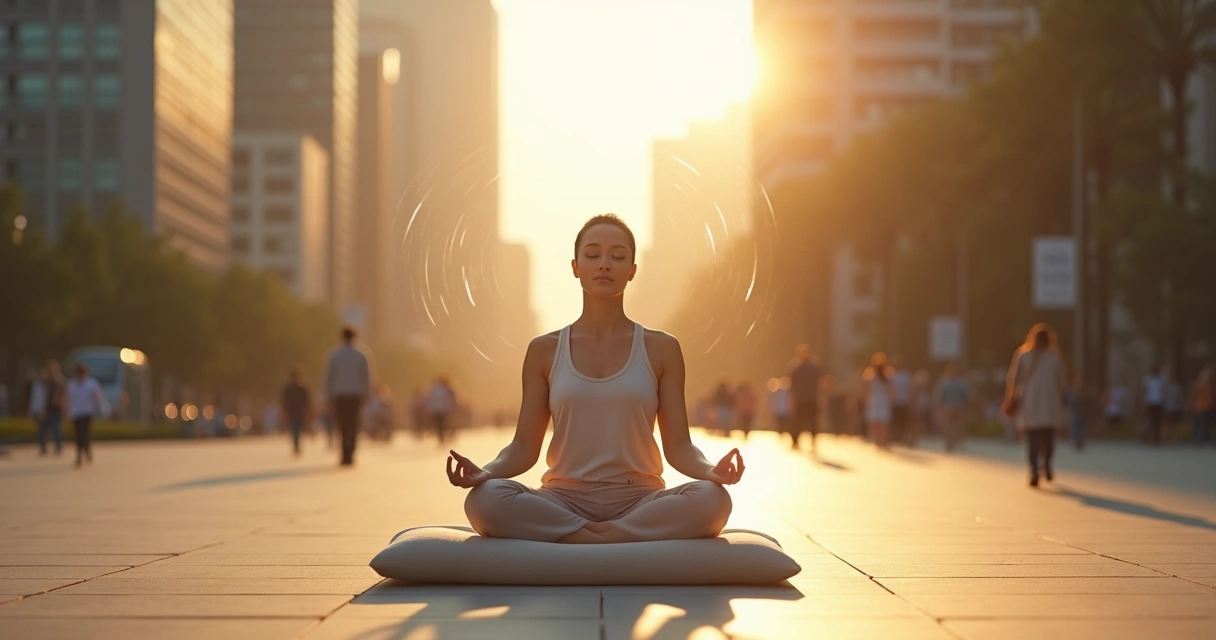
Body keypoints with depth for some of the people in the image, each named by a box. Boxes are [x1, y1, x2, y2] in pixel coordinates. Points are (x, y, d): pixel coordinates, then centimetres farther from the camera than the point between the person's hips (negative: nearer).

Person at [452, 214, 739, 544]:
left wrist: (710, 470, -18)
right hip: (563, 501, 0)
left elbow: (678, 446, 4)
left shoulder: (661, 349, 8)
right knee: (485, 500, -32)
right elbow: (524, 446, 7)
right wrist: (485, 472, -15)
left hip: (640, 502, 0)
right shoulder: (544, 351, 9)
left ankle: (573, 540, -26)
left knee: (711, 499, -33)